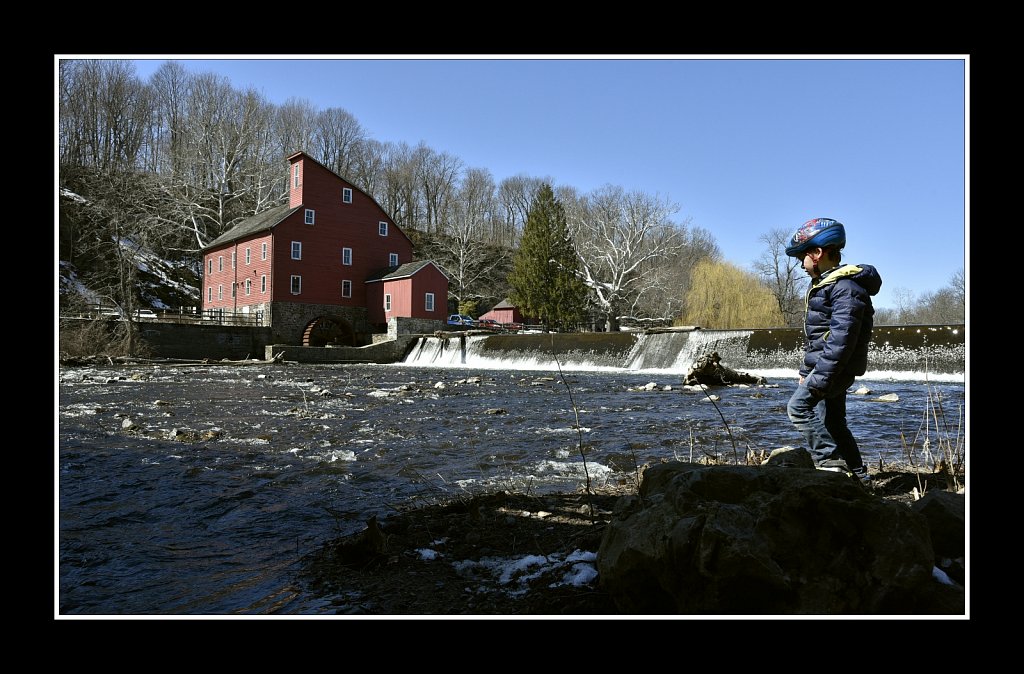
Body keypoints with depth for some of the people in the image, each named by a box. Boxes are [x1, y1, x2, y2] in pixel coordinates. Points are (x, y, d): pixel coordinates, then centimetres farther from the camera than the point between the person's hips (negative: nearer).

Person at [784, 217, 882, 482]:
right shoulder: (825, 283, 17)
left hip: (837, 367, -11)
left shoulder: (846, 286, -17)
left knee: (798, 407, -18)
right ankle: (858, 475, 23)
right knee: (832, 421, 14)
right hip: (823, 364, 11)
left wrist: (820, 378, -27)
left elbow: (841, 338, -25)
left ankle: (830, 461, -13)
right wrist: (806, 370, 20)